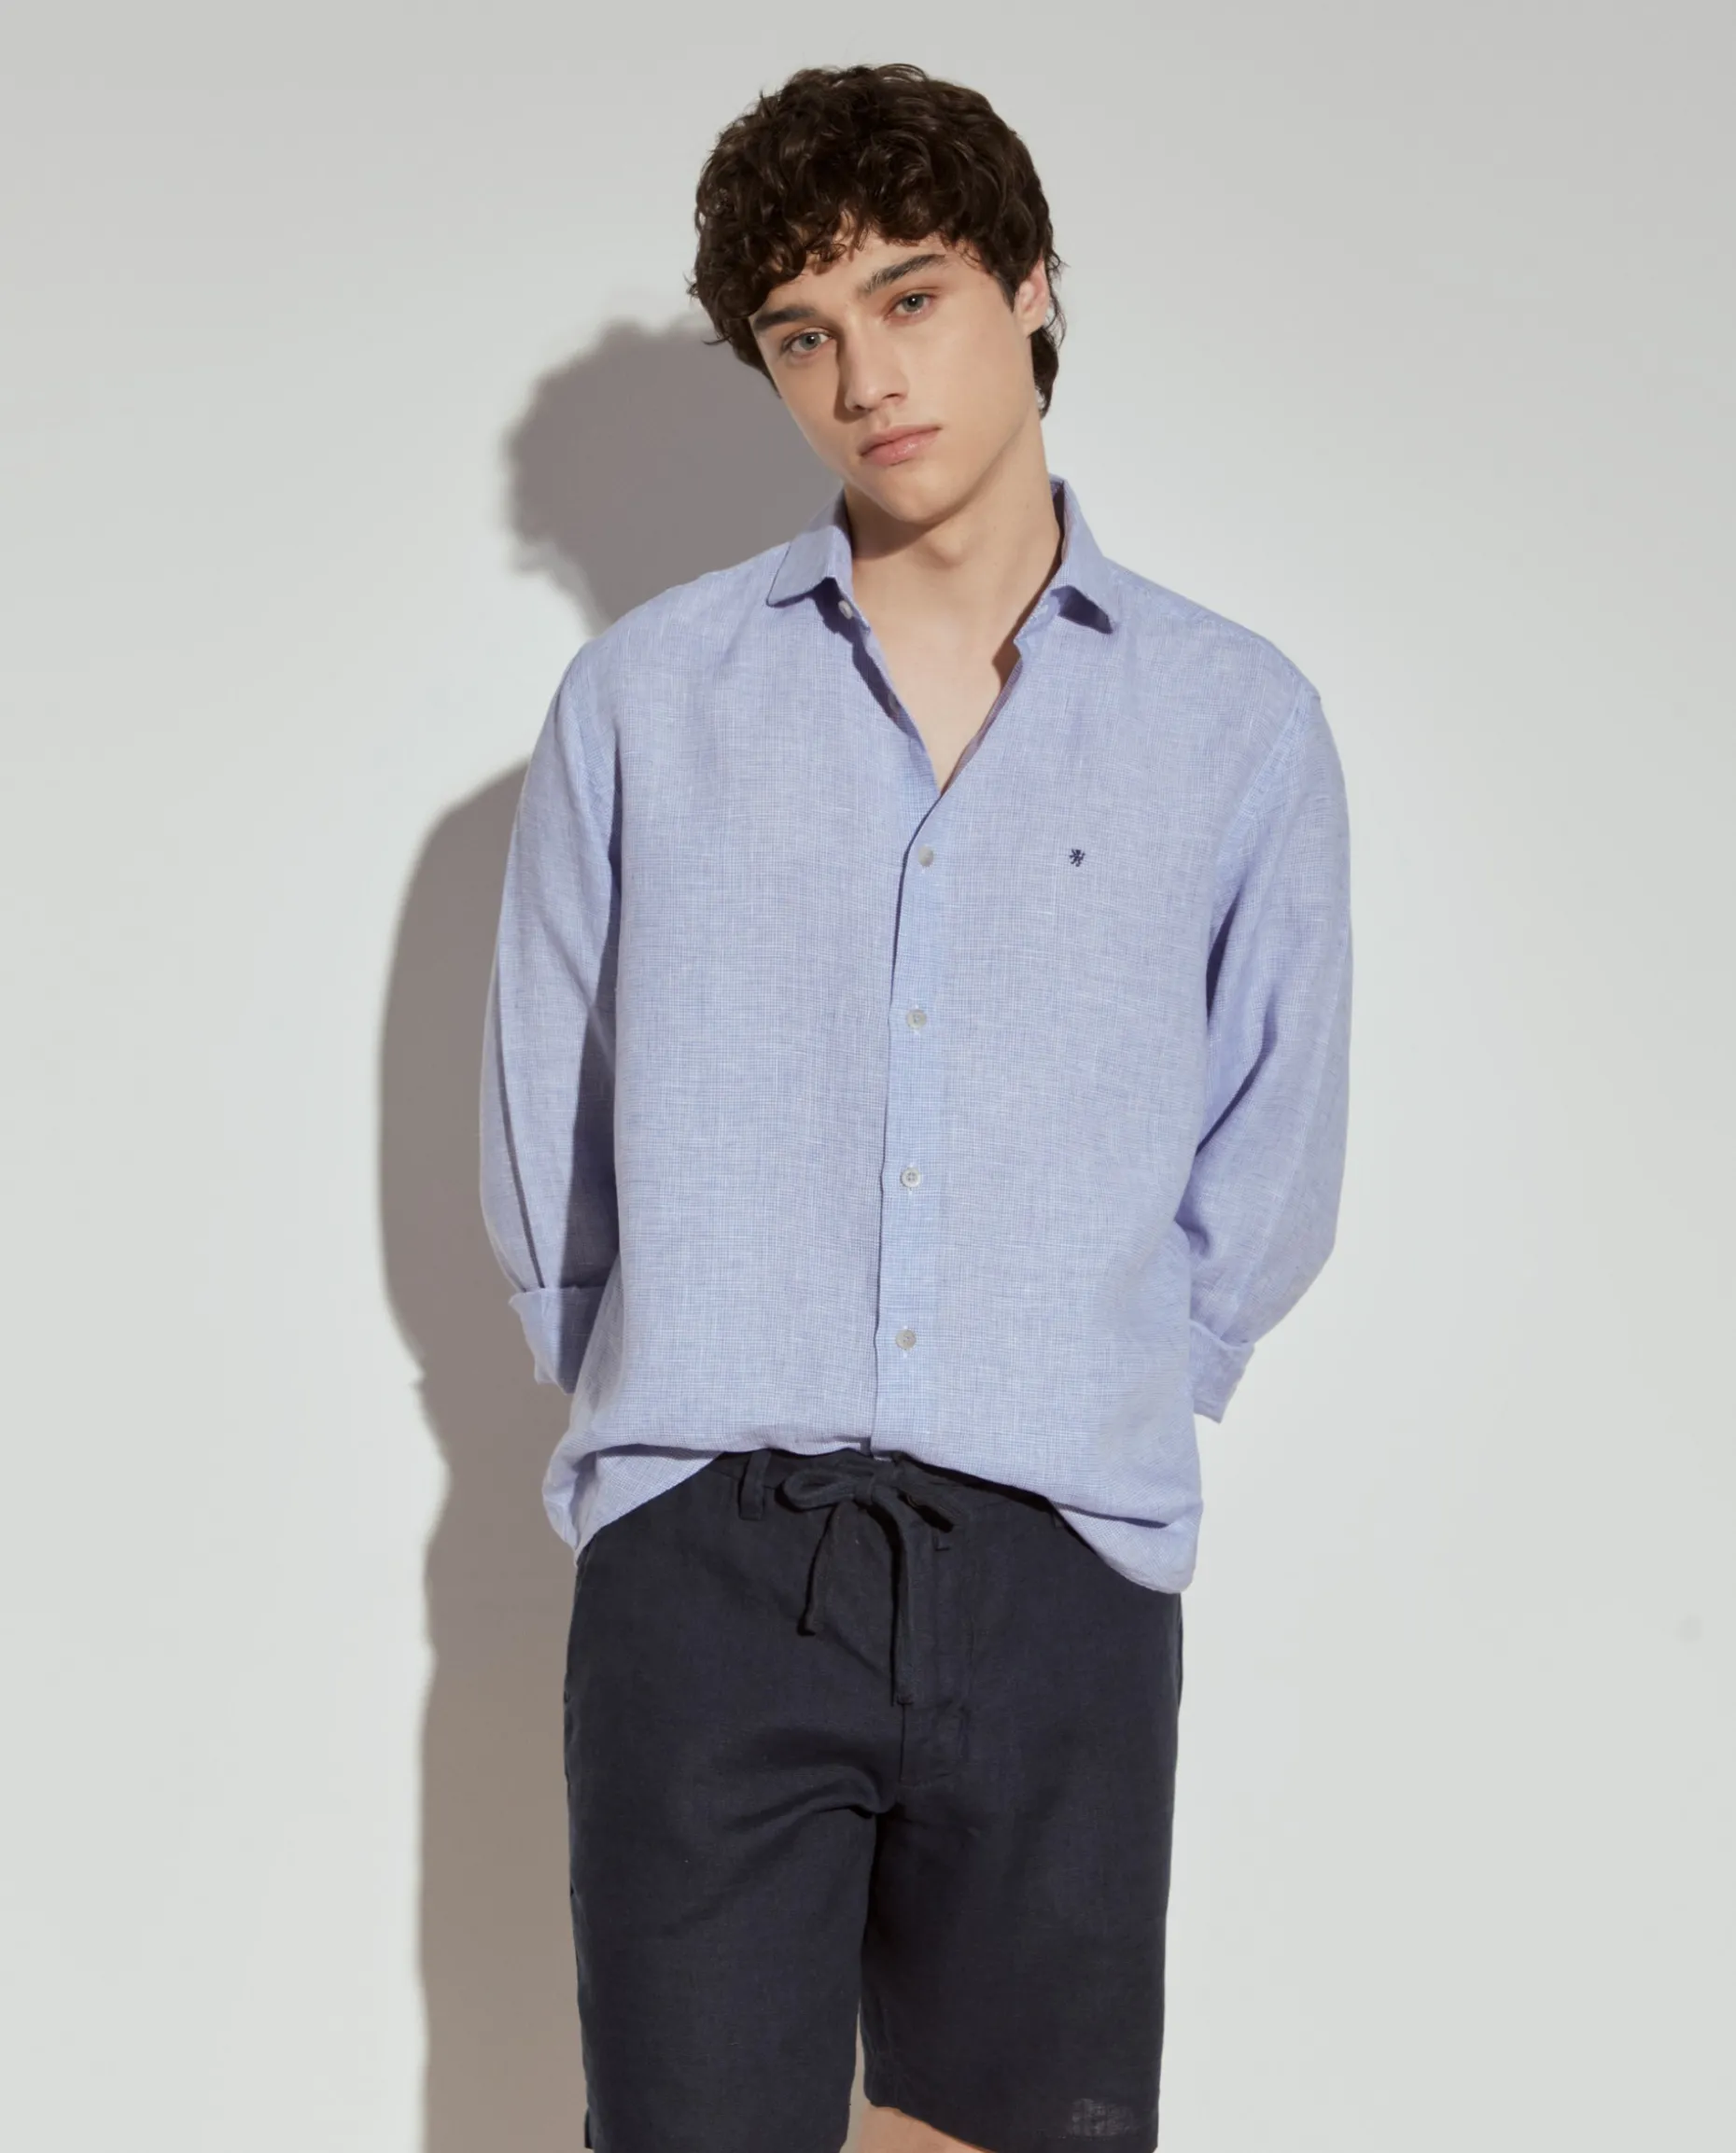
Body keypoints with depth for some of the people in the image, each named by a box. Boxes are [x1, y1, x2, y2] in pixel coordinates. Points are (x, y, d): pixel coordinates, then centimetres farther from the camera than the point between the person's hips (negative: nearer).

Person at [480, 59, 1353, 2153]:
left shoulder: (1239, 723, 5)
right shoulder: (644, 697, 7)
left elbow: (1264, 1183, 12)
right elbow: (539, 1140, 12)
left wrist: (1087, 1418, 12)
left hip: (1062, 1579, 1)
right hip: (705, 1564, 0)